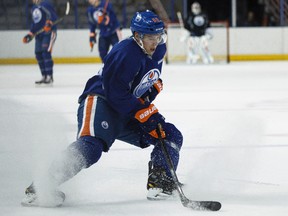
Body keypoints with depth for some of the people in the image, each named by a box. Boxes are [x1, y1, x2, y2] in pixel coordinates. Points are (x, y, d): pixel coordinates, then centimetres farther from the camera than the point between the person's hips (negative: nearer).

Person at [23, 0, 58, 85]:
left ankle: (49, 76, -16)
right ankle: (44, 76, 12)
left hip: (49, 32, -9)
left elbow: (53, 16, -20)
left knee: (46, 52, -17)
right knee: (38, 54, 4)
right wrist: (30, 34, 19)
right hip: (39, 34, 9)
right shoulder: (34, 8, 20)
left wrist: (49, 23, -36)